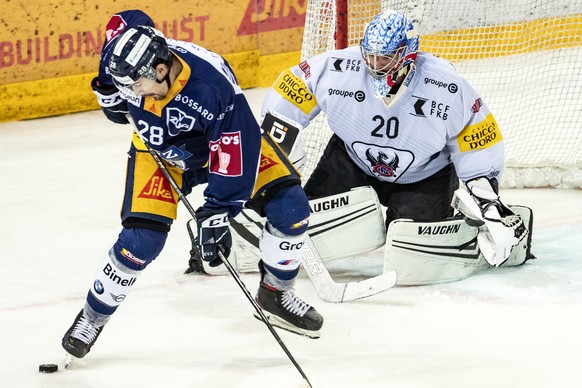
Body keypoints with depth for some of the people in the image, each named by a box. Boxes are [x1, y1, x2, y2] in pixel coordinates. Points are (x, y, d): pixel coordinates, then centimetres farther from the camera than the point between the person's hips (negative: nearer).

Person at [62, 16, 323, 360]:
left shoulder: (214, 85, -41)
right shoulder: (135, 63, -28)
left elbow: (236, 152, -34)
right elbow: (120, 25, -2)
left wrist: (216, 214, -33)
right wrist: (112, 96, -7)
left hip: (224, 137, -1)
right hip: (159, 148, 1)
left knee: (290, 208, -14)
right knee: (140, 241, -14)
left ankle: (276, 293, 11)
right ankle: (93, 316, 8)